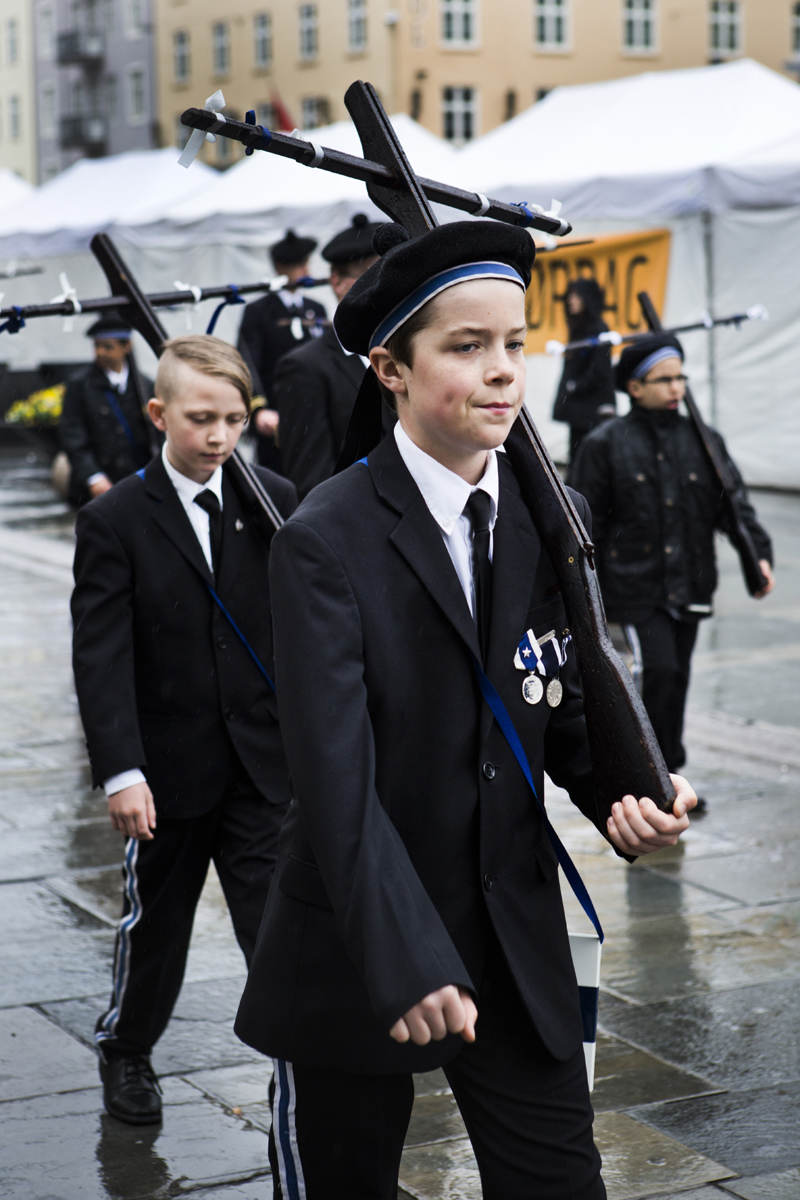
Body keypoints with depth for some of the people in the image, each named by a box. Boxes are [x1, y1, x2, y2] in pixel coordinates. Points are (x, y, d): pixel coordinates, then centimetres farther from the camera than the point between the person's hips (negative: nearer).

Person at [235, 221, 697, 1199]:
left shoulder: (544, 521, 3)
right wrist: (404, 962, -26)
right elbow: (335, 774, -20)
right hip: (359, 950, -4)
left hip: (518, 942, 4)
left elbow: (565, 705, 10)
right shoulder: (326, 541, -14)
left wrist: (626, 793, -11)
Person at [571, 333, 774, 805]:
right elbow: (587, 522, 1)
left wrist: (759, 553, -14)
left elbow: (734, 503, 3)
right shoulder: (606, 444, -3)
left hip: (689, 586, 4)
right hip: (635, 586, -4)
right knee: (661, 672, -14)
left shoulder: (702, 441, 7)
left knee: (677, 677, 11)